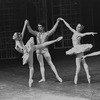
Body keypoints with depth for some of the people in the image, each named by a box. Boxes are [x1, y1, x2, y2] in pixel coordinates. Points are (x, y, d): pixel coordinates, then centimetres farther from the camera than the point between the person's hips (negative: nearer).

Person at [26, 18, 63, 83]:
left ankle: (57, 76, -4)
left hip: (45, 50, -4)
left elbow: (53, 30, -16)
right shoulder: (37, 33, 7)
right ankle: (43, 78, 6)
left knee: (50, 63, -5)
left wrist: (57, 22, -25)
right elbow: (30, 31, 0)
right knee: (41, 65, 5)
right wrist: (28, 24, -13)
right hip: (38, 51, 4)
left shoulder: (47, 33, -5)